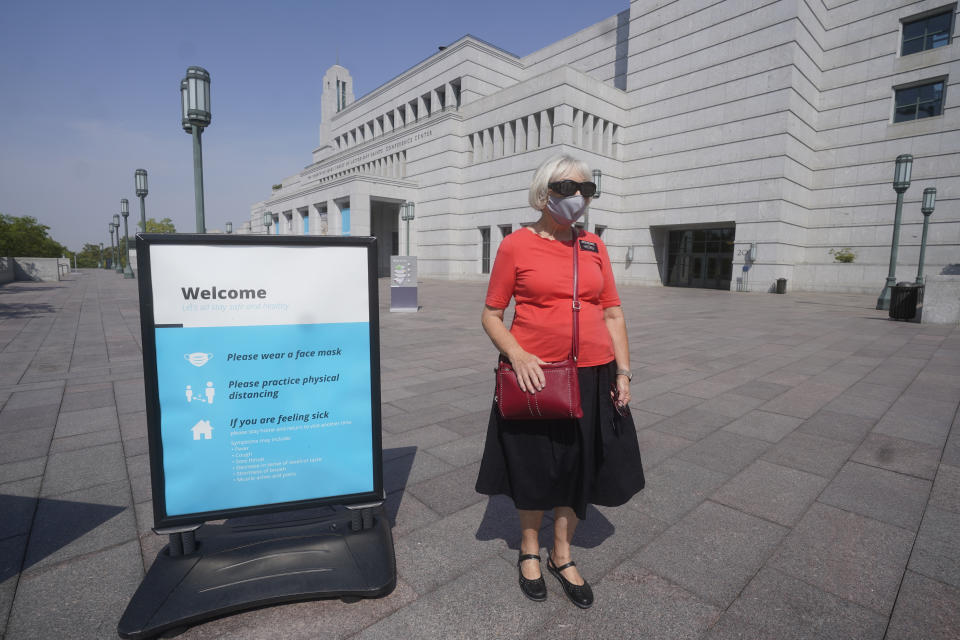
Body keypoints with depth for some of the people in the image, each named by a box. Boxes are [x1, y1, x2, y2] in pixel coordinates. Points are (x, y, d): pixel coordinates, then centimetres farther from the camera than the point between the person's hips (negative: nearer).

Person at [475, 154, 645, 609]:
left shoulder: (593, 245, 7)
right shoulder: (516, 245, -4)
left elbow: (613, 313, 8)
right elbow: (491, 315, -3)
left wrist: (623, 371, 1)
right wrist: (517, 356, -19)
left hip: (592, 377, 4)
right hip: (533, 375, -3)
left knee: (580, 466, 15)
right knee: (533, 468, 12)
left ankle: (562, 555, 40)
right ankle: (529, 550, 41)